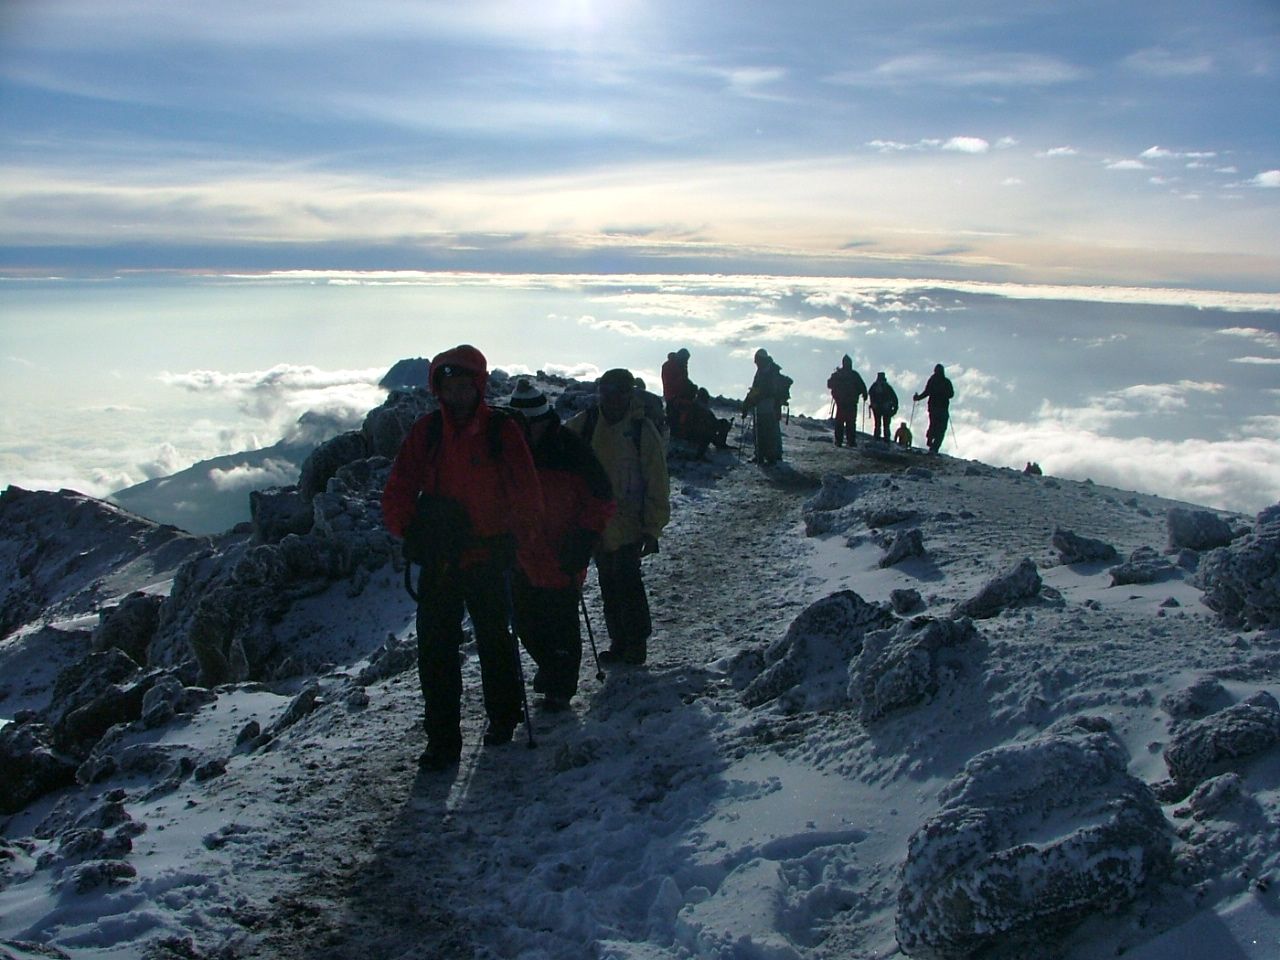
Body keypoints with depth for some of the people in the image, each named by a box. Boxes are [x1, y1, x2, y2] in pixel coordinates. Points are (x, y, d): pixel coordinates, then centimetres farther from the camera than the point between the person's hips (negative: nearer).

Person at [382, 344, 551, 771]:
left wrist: (527, 549, -11)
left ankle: (503, 716, 36)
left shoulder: (501, 429, -5)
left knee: (494, 640, 14)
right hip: (438, 561, 2)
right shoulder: (426, 431, 2)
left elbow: (526, 494, -3)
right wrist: (410, 528, -13)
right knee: (435, 648, 1)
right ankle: (442, 739, 12)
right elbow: (398, 491, 5)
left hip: (487, 558, -2)